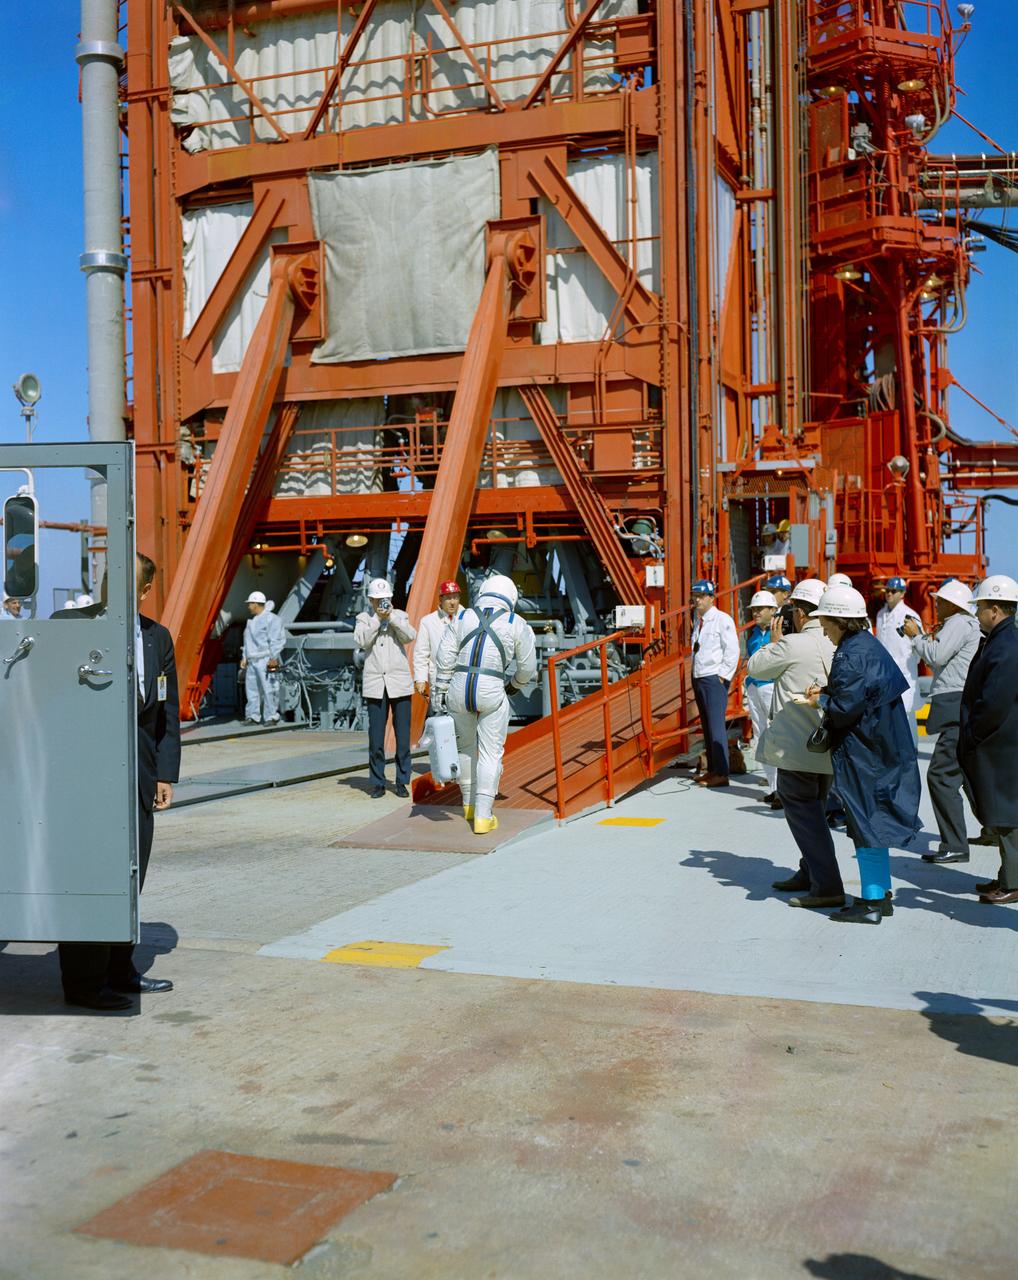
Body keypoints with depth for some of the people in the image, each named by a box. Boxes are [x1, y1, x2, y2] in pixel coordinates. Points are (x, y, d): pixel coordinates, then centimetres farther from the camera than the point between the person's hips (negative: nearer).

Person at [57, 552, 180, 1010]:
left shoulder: (158, 638, 9)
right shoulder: (69, 624, -5)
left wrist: (165, 774, 7)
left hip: (138, 769, 5)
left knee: (130, 871, 12)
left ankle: (118, 969, 26)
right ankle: (82, 982, 8)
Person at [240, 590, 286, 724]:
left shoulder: (271, 619, -7)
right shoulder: (251, 621, 21)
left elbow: (276, 640, -12)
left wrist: (273, 658, -17)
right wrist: (244, 658, 18)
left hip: (266, 661, -8)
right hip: (252, 661, 8)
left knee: (269, 689, -8)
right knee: (251, 688, 6)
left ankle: (271, 716, -5)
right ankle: (253, 716, 11)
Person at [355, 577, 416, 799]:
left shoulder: (399, 616, 10)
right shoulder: (364, 619, 9)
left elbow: (409, 636, -7)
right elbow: (360, 641, -9)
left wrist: (391, 617, -11)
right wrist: (377, 619, -11)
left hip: (400, 683, 1)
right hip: (375, 686, 0)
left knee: (403, 737, 1)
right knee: (376, 739, -1)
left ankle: (402, 781, 11)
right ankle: (378, 783, 8)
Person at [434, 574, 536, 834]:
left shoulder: (461, 618, 10)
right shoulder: (518, 625, 6)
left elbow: (445, 659, 3)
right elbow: (528, 668, 8)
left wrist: (440, 695, 7)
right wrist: (515, 685, 27)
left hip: (459, 691, 3)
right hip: (492, 693, -3)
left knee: (466, 746, 22)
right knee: (490, 753, 5)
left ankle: (469, 804, 34)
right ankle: (483, 816, 0)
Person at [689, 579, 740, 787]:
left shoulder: (722, 620, -9)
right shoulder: (697, 619, 13)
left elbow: (732, 651, -12)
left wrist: (722, 676, -13)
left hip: (715, 679, -8)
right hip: (698, 677, 8)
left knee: (716, 725, -10)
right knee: (706, 725, 11)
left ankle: (721, 774, -9)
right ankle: (711, 769, 18)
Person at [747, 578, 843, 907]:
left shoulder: (792, 645, -16)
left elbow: (755, 667, -2)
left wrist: (773, 642, 13)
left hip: (797, 746, -8)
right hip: (829, 745, 8)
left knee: (803, 813, -3)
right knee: (813, 809, 21)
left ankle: (827, 886, -8)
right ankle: (810, 873, 33)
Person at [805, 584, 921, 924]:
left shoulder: (850, 655, -20)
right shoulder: (871, 645, 10)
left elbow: (847, 707, -24)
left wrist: (822, 701, -5)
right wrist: (828, 691, 7)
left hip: (861, 751, -9)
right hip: (883, 745, 9)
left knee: (865, 823, -2)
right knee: (875, 819, 16)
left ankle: (871, 902, 5)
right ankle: (881, 893, 24)